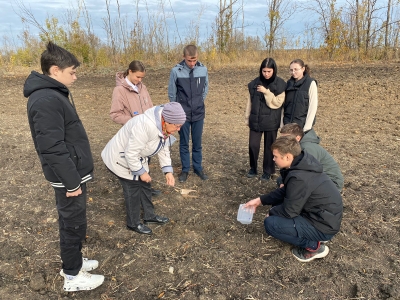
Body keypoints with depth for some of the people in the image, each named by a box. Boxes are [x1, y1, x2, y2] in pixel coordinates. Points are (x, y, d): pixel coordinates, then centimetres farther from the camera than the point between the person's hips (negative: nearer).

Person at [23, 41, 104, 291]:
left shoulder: (54, 93, 10)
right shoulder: (46, 100, -23)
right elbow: (53, 149, -26)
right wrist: (71, 182, -20)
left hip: (73, 172, 10)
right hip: (69, 176, -10)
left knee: (72, 222, 21)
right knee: (74, 224, 5)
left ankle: (73, 262, 40)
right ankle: (73, 276, 23)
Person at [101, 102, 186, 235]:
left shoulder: (164, 126, -10)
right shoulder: (145, 126, -39)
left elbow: (164, 149, 0)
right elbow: (131, 153, -33)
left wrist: (168, 171, -6)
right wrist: (141, 172, -22)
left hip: (137, 157, 9)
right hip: (121, 158, -9)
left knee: (145, 185, 15)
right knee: (133, 190, 1)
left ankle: (149, 216, 33)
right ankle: (133, 223, 20)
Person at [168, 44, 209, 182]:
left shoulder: (203, 70, -5)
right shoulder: (176, 71, -11)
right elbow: (172, 93, -1)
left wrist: (199, 102, 13)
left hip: (199, 113, 2)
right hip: (182, 114, -1)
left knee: (197, 143, 11)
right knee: (184, 143, 9)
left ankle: (198, 168, 26)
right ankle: (185, 169, 23)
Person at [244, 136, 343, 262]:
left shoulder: (299, 178, -30)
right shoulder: (301, 165, -1)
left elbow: (289, 211, -20)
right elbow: (285, 192, 10)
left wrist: (271, 212, 0)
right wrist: (260, 200, 6)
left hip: (324, 225, -9)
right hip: (323, 214, 9)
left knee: (270, 223, -15)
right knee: (278, 203, 15)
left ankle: (314, 246, 0)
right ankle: (313, 236, 15)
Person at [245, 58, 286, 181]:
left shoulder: (280, 84, -7)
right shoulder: (255, 83, 3)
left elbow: (278, 103, -12)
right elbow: (250, 101, 9)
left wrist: (266, 92, -22)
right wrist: (247, 117, 11)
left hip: (271, 121, -3)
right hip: (255, 120, 3)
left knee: (269, 146, 7)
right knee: (253, 145, 4)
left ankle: (267, 171, 23)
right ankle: (253, 169, 23)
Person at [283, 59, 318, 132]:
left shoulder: (311, 83, -6)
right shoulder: (289, 83, 8)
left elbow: (313, 106, -8)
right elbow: (284, 104, 10)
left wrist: (307, 126, -13)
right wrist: (283, 123, 5)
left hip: (302, 124, -4)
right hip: (288, 123, 4)